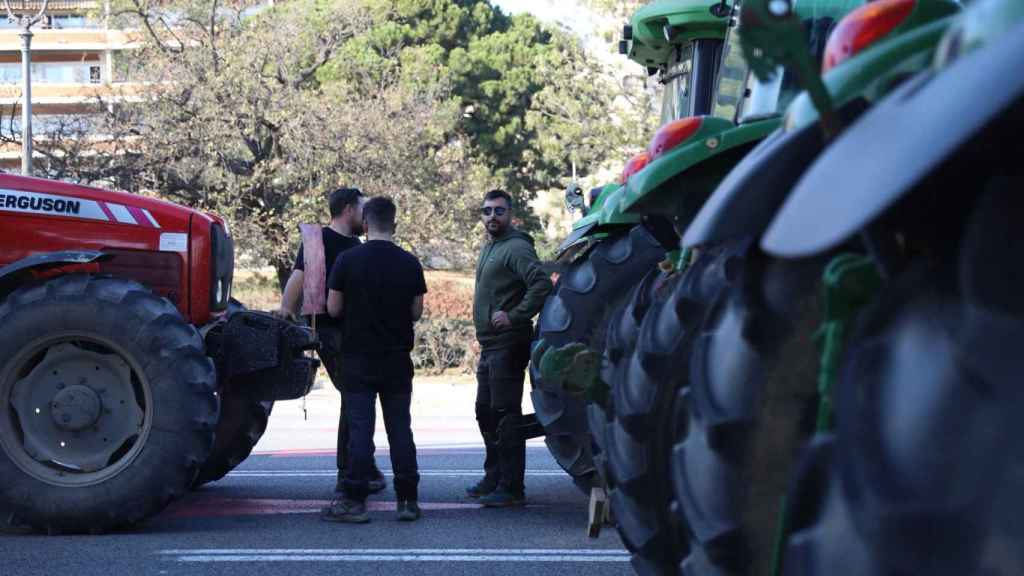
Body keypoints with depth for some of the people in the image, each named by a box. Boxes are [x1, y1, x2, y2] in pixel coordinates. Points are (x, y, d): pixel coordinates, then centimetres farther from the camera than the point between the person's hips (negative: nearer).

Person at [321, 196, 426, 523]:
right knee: (400, 429, 6)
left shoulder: (348, 260, -7)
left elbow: (333, 308, -4)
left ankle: (355, 501, -2)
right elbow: (416, 313, 4)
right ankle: (407, 500, 7)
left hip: (359, 358, -2)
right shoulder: (409, 264, 0)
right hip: (398, 360, 2)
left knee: (360, 429, -1)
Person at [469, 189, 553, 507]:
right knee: (486, 413, 17)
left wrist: (515, 316, -22)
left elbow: (542, 284, -25)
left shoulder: (516, 248, -13)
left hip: (507, 346, -10)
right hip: (488, 346, 10)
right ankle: (494, 478, 28)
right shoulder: (489, 248, 18)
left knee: (505, 415, -9)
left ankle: (511, 487, -5)